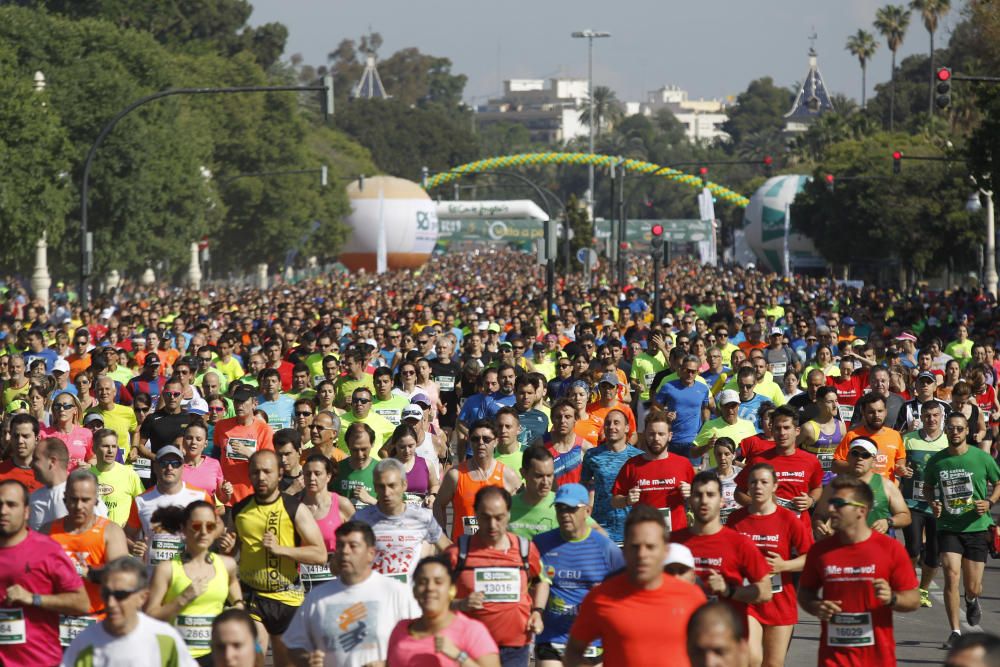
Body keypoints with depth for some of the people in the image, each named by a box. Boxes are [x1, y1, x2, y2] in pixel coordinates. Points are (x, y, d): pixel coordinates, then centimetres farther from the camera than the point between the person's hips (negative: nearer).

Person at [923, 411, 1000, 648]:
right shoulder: (936, 461, 0)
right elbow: (928, 487, 16)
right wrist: (932, 503, -5)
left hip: (976, 527, 0)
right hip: (948, 527, 0)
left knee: (972, 587, 4)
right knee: (951, 574, -17)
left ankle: (972, 600, 44)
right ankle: (955, 631, -9)